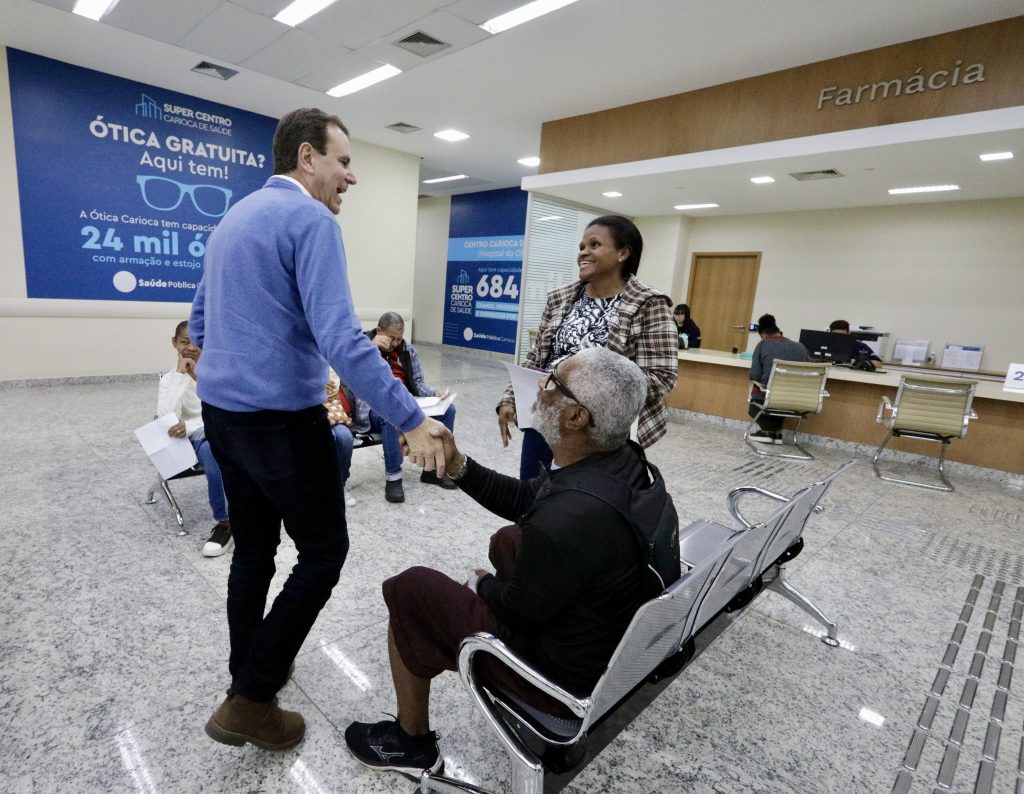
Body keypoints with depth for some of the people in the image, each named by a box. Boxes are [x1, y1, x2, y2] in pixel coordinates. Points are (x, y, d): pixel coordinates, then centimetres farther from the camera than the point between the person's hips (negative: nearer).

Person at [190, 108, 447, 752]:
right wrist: (412, 419, -23)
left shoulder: (232, 218, 16)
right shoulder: (312, 220, -13)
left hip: (220, 412, 9)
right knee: (323, 551, 5)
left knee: (254, 547, 19)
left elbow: (201, 325, 22)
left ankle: (251, 669, 33)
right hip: (283, 419, -9)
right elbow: (341, 341, -25)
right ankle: (250, 701, 13)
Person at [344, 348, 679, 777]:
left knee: (407, 590, 3)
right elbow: (524, 499, -1)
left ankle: (412, 741, 25)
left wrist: (484, 585, 2)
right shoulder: (624, 458, -12)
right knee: (507, 540, 26)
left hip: (569, 670, -7)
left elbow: (522, 612, -19)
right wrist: (456, 464, -11)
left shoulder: (563, 523, -38)